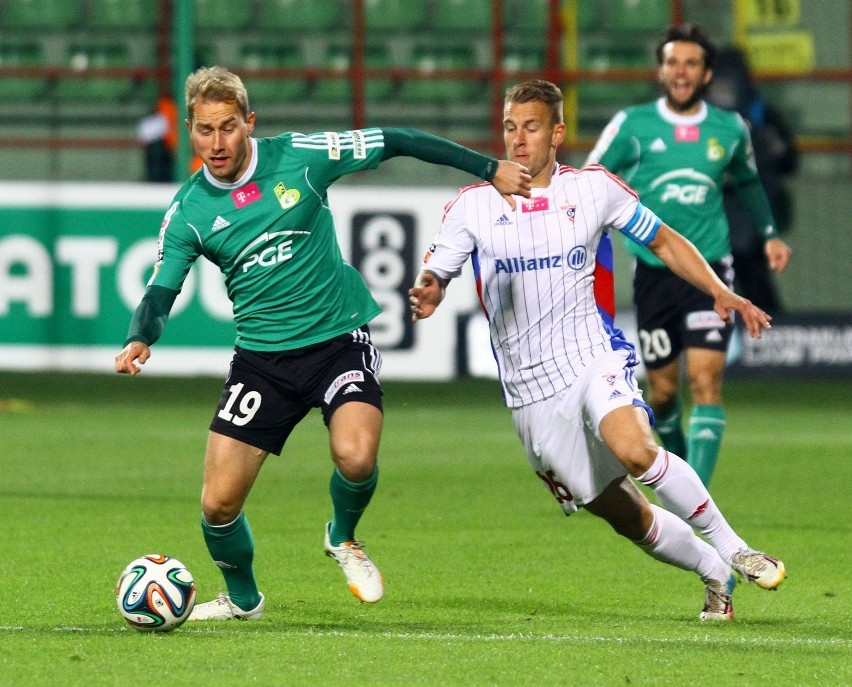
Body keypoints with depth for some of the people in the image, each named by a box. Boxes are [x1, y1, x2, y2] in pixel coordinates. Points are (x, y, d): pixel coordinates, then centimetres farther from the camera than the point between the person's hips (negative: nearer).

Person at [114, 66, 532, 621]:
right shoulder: (189, 212, -4)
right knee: (219, 502, -6)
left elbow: (394, 143, -1)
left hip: (339, 339, -2)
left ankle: (344, 538, 7)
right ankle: (242, 599, 26)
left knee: (356, 456, -29)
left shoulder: (299, 157, -9)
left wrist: (489, 169, 1)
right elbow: (161, 291, -6)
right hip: (262, 359, 2)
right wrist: (140, 340, -29)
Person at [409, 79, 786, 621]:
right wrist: (426, 296, -22)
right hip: (531, 391, 2)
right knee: (628, 518, 2)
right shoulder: (474, 205, 3)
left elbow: (665, 242, 12)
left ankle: (733, 548, -18)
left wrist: (720, 292, -1)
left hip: (595, 358, -2)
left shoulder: (595, 188, 2)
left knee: (633, 448, -34)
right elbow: (433, 277, 3)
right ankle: (715, 575, 26)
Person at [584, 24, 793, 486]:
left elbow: (747, 182, 26)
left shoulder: (730, 129, 5)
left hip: (709, 269, 0)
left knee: (706, 378, -16)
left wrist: (769, 234, 17)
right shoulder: (632, 126, -2)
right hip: (654, 271, 0)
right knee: (663, 391, 5)